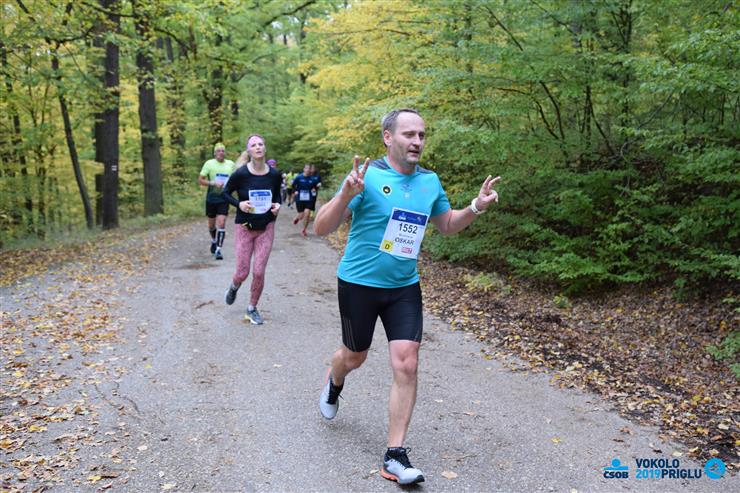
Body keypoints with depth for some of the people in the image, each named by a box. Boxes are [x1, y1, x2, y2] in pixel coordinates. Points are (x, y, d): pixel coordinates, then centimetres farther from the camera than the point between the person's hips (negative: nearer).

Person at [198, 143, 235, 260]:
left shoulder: (231, 164, 4)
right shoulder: (209, 163, -4)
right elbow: (200, 180, -5)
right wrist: (213, 183, -18)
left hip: (224, 198, 0)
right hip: (211, 198, 0)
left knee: (221, 224, -12)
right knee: (211, 224, 14)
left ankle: (218, 249, -8)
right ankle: (214, 241, 43)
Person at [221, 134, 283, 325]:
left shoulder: (274, 174, -6)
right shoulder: (241, 173, -14)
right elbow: (225, 193, 0)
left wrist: (277, 205, -10)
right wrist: (239, 204, -17)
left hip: (266, 228, 2)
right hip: (245, 228, -1)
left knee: (259, 272, -1)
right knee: (243, 273, 2)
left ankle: (252, 308, 21)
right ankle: (234, 287, 41)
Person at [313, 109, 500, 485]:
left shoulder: (430, 181, 1)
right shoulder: (367, 175, -16)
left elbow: (446, 225, 17)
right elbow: (321, 229, -18)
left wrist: (476, 208, -1)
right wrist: (347, 195, -36)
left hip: (405, 287, 3)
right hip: (359, 284, -3)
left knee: (406, 365, -7)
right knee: (355, 356, 16)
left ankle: (395, 456, 6)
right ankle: (334, 383, 55)